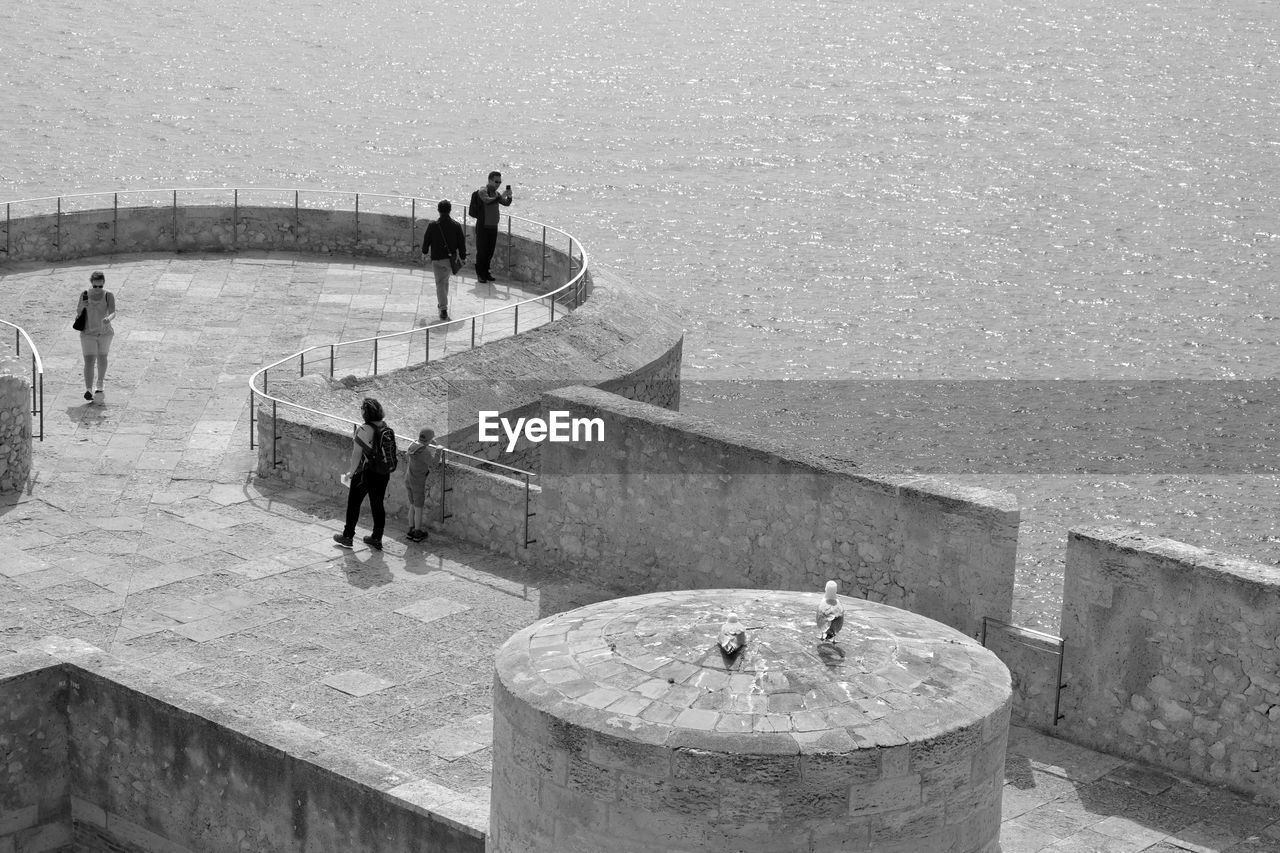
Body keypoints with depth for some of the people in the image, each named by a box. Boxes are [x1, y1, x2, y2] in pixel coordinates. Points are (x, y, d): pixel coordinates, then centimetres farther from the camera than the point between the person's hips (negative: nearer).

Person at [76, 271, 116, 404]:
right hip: (88, 333, -1)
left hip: (105, 333, 1)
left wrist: (108, 318, -45)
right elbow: (78, 312, 3)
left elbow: (113, 312, -22)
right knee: (89, 362, -12)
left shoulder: (109, 295, -12)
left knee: (102, 358, 19)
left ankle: (99, 385, 39)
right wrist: (82, 306, -19)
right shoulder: (85, 294, -6)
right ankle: (88, 390, -15)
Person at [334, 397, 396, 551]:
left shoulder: (363, 430, -20)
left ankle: (348, 537, 22)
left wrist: (350, 473, -7)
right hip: (383, 474, 6)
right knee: (377, 506, 16)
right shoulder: (386, 428, -1)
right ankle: (377, 539, 23)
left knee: (353, 505, 11)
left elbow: (357, 455, -18)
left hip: (365, 474, -6)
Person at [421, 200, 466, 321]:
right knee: (445, 280, 24)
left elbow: (426, 241, -1)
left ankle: (443, 309, -11)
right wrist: (462, 256, 12)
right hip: (451, 258, 3)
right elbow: (461, 243, -1)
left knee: (440, 284, 1)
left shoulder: (432, 226, -12)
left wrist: (425, 252, 19)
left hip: (437, 258, -3)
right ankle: (442, 303, 39)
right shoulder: (456, 225, -7)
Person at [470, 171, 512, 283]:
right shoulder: (482, 191, -12)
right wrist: (501, 197, -37)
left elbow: (506, 203, 10)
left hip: (493, 227, 7)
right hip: (483, 226, -7)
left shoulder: (495, 193, 12)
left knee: (490, 251, 10)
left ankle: (486, 272, 20)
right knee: (481, 251, -2)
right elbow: (488, 201, -30)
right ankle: (480, 274, 7)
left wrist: (509, 196, -10)